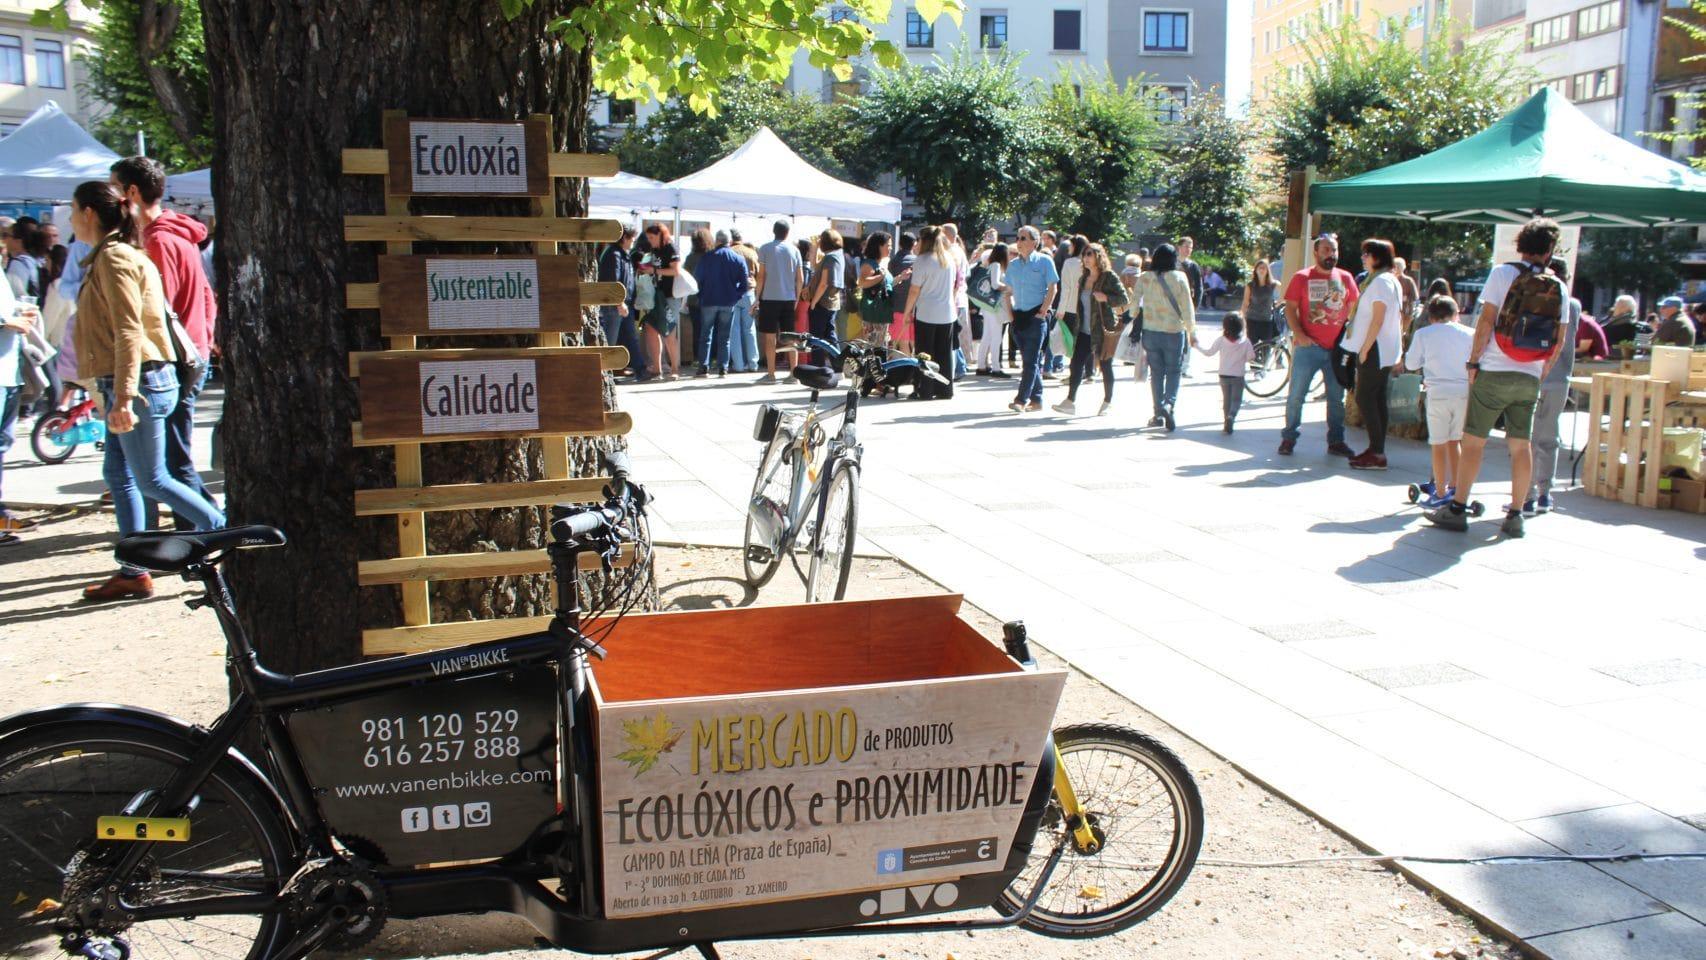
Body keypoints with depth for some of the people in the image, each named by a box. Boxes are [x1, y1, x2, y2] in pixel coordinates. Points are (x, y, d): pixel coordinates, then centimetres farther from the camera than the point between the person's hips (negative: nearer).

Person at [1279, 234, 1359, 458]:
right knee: (1296, 395, 0)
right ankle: (1289, 438, 10)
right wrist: (1299, 334, -14)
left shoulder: (1345, 278, 9)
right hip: (1308, 346, -3)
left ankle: (1336, 441, 16)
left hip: (1337, 348, 3)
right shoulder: (1302, 278, 1)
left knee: (1337, 397, 8)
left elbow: (1353, 307, 15)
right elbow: (1290, 308, -2)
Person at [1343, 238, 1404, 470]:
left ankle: (1377, 454, -10)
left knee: (1365, 399, -9)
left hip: (1375, 350, -10)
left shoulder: (1380, 282, -14)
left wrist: (1364, 349, -18)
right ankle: (1377, 451, 13)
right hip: (1386, 351, 10)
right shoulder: (1393, 281, 18)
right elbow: (1399, 318, 21)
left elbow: (1377, 320, -20)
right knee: (1377, 399, 11)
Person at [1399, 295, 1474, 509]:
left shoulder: (1423, 334, 6)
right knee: (1455, 441, 16)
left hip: (1439, 393, -3)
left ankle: (1440, 493, 6)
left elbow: (1410, 364, 10)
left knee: (1439, 444, 3)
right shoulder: (1469, 333, 11)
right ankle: (1454, 487, 23)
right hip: (1465, 392, 3)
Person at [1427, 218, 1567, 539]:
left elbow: (1486, 320, -10)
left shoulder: (1502, 273, -5)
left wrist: (1473, 362, -4)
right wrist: (1542, 373, 18)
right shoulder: (1559, 288, 5)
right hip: (1530, 379, 3)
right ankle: (1515, 515, 10)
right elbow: (1560, 341, 7)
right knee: (1521, 445, 7)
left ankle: (1457, 509, 3)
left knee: (1473, 440, 1)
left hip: (1494, 373, -3)